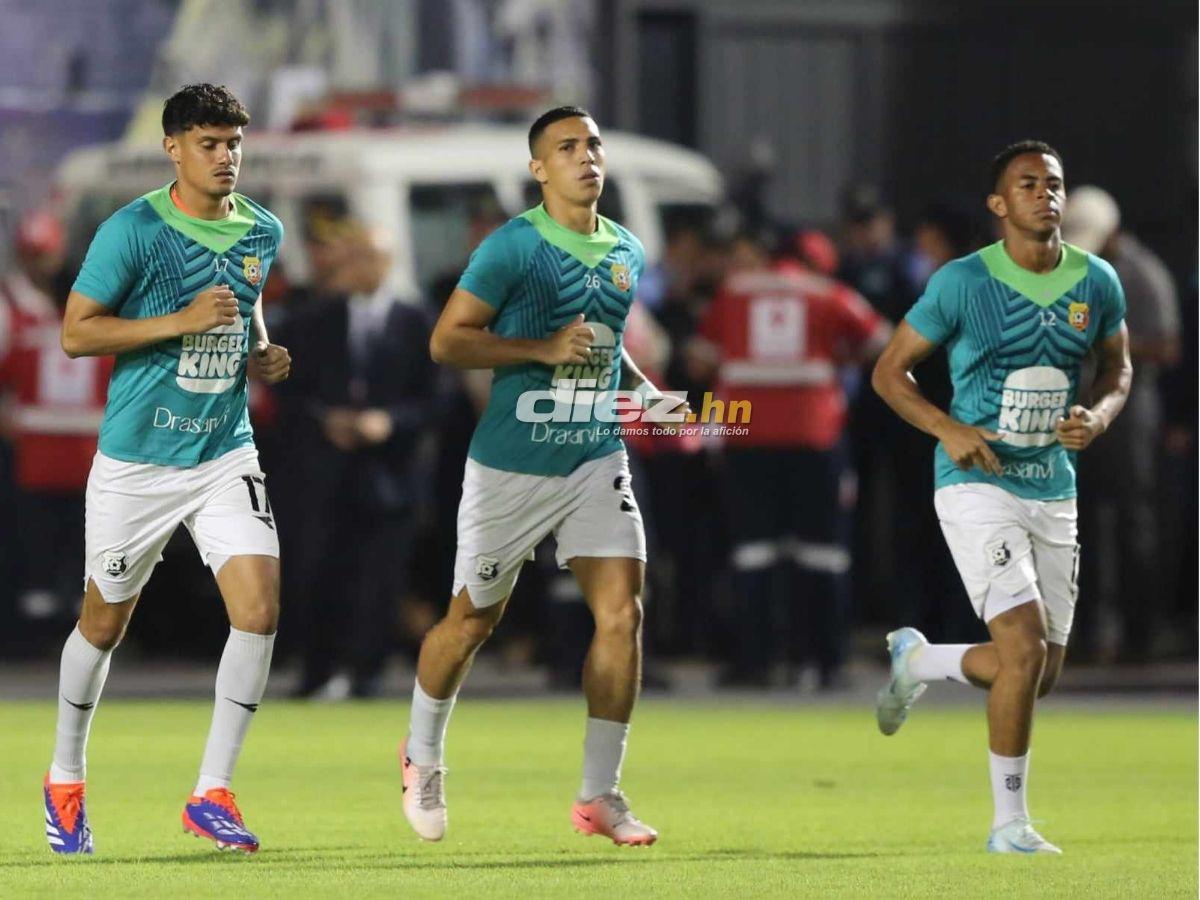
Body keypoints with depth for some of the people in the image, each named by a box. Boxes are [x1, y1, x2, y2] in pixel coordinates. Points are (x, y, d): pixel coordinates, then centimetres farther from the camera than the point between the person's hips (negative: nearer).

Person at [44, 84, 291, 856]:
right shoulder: (134, 231, -12)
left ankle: (213, 793, -6)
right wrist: (181, 321, -22)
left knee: (259, 610, -14)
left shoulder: (263, 233, 5)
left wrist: (264, 352, 4)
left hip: (226, 453, 4)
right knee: (104, 624, 9)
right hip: (136, 463, -3)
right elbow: (76, 333, -14)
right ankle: (66, 779, 32)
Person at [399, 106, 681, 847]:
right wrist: (544, 349, -21)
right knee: (473, 619, 8)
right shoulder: (513, 247, -11)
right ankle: (423, 756, 34)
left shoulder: (628, 254, 9)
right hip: (512, 469, -4)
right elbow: (447, 341, -13)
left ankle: (600, 793, -4)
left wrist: (646, 392, 9)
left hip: (597, 459, 4)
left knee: (622, 611, -11)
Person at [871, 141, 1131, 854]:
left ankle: (918, 661, 36)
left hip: (1054, 493, 5)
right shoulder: (963, 283, -9)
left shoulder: (1097, 283, 3)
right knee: (1026, 647, -19)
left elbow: (1119, 367, 18)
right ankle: (1010, 822, -7)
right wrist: (948, 428, -17)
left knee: (1040, 675, 7)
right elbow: (890, 370, -1)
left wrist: (1099, 416, -5)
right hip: (978, 483, -5)